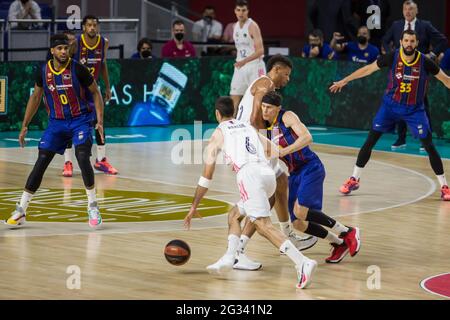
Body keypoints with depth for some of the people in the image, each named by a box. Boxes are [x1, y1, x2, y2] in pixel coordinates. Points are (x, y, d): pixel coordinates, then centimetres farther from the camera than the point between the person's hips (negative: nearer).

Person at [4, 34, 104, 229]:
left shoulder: (77, 69, -13)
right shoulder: (43, 72, -3)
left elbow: (95, 93, -3)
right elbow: (35, 97, 11)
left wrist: (100, 121, -12)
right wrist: (25, 126, 10)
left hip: (80, 120, -3)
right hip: (56, 122, 3)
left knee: (83, 158, -22)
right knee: (40, 163, -2)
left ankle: (93, 207, -5)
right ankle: (20, 211, 4)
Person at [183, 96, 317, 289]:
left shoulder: (218, 133, 18)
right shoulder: (249, 128, 32)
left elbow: (207, 176, 18)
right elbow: (277, 154, 22)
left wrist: (194, 208, 24)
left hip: (249, 174, -6)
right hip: (269, 174, 6)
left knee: (264, 226, -16)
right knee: (234, 217, 25)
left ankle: (303, 263, -34)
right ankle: (229, 258, 7)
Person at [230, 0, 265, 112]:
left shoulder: (252, 26, -14)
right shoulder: (235, 26, 9)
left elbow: (260, 51, -23)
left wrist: (245, 61, -33)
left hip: (254, 66, -7)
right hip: (240, 66, 7)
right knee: (234, 99, 2)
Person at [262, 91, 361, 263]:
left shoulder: (287, 117, -10)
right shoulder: (268, 127, 12)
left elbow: (307, 137, -25)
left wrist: (284, 151, -30)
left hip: (310, 168, -8)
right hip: (294, 173, 8)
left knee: (300, 212, -25)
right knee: (298, 224, 2)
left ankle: (348, 233, -10)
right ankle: (339, 244, 20)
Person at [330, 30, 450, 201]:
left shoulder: (425, 62, -16)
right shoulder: (392, 57, -14)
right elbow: (368, 69, -2)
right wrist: (344, 81, 1)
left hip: (415, 109, -1)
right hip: (391, 105, 1)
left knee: (429, 145, -8)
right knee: (370, 141, -1)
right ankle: (354, 179, 13)